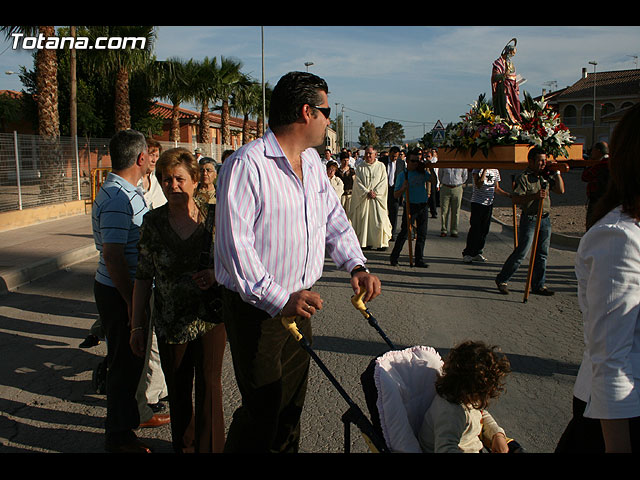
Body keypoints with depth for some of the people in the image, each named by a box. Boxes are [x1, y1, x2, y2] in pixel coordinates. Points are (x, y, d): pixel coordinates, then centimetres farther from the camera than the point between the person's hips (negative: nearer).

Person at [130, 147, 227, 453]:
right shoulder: (153, 221, -2)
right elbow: (143, 276, 3)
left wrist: (218, 273, -19)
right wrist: (137, 325, 3)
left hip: (210, 317, -2)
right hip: (171, 322, 2)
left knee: (209, 384, 4)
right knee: (178, 388, 15)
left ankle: (210, 447, 27)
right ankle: (183, 445, 38)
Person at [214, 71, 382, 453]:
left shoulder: (313, 161, 9)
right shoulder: (246, 164, -19)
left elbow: (334, 219, 13)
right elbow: (235, 246, -24)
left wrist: (356, 265, -3)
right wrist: (278, 300, -30)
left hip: (298, 303, 8)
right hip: (256, 309, -8)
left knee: (292, 401, 20)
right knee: (263, 408, 2)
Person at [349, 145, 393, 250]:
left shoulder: (381, 166, 6)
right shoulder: (360, 167, 7)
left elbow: (383, 182, 0)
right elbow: (358, 182, 0)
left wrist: (375, 192, -11)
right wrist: (367, 192, -12)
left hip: (377, 198, -1)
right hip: (363, 198, 1)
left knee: (379, 220, -6)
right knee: (364, 220, -1)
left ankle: (381, 243, 0)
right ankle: (366, 242, 6)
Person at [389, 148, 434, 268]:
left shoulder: (422, 172, 9)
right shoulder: (403, 175, -2)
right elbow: (396, 195, -2)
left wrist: (428, 168, -7)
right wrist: (403, 188, -21)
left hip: (423, 206, 4)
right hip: (410, 206, -4)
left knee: (422, 234, 6)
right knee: (404, 233, -5)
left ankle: (419, 259, 14)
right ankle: (394, 257, 7)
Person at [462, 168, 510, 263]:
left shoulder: (495, 171, 11)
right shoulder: (477, 169, -6)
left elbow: (496, 189, 17)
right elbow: (478, 185, -21)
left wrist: (509, 195, 4)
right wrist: (485, 170, -20)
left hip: (489, 203, 6)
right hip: (477, 202, -6)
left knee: (485, 230, 6)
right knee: (475, 229, -7)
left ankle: (477, 253, 16)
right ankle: (467, 254, 2)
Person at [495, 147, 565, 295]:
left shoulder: (546, 176, 13)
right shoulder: (523, 178, -9)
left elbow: (561, 190, 11)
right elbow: (515, 198, -19)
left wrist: (557, 173, 5)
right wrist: (534, 196, -31)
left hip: (545, 219, 7)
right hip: (529, 219, -7)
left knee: (542, 254, 9)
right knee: (521, 252, -6)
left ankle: (538, 285, 17)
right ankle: (501, 280, 7)